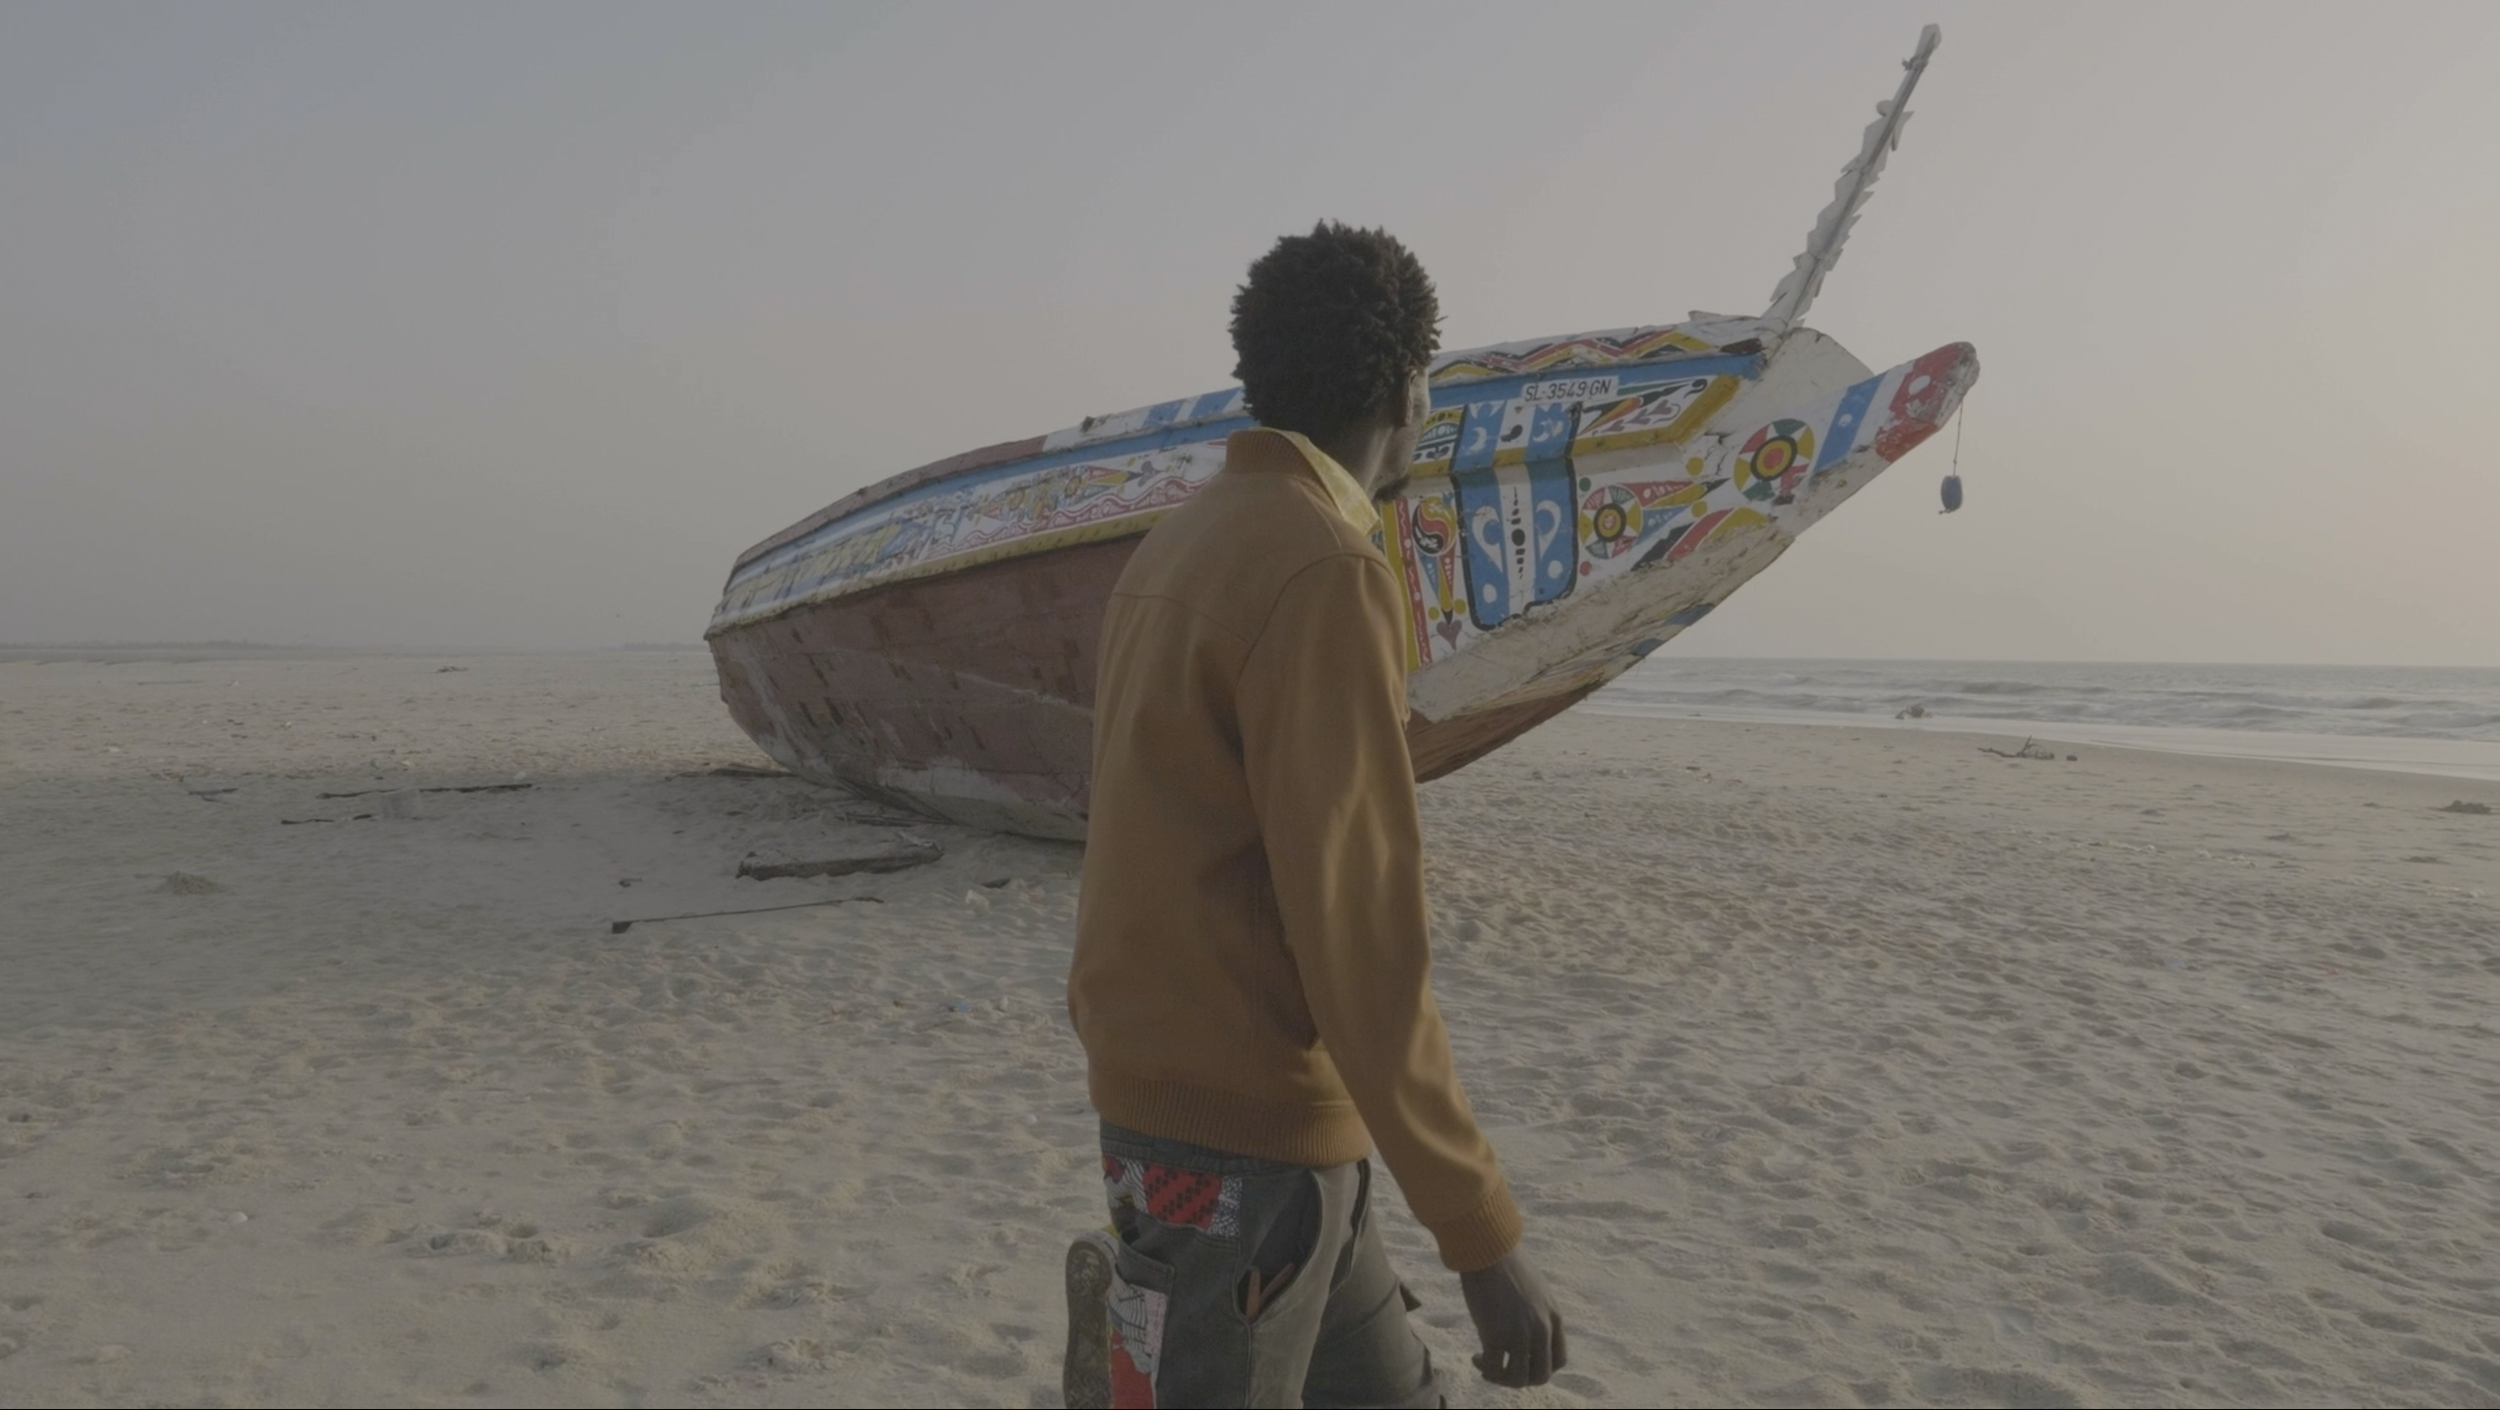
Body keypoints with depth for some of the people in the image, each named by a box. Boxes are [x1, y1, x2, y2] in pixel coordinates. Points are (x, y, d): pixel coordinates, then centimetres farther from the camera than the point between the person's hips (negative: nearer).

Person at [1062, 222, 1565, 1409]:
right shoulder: (1324, 573, -20)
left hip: (1168, 1083, 9)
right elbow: (1357, 939, -23)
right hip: (1240, 1132, -9)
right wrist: (1482, 1235, -17)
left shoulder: (1180, 545, 9)